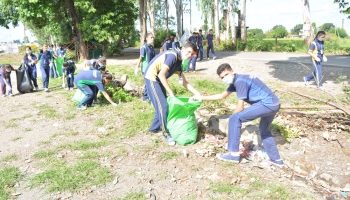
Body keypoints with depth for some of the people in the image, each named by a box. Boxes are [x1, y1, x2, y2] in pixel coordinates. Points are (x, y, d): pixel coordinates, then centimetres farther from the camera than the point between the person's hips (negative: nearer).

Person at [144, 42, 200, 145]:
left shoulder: (179, 62, 10)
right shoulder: (173, 55, -19)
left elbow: (184, 82, 14)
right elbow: (161, 75, -26)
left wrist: (197, 93, 7)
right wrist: (171, 92, -22)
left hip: (158, 79, 10)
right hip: (152, 77, -10)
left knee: (162, 104, 16)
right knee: (163, 106, -9)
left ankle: (154, 128, 32)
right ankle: (166, 133, 4)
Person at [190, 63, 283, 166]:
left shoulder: (240, 81, -14)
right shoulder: (235, 81, 16)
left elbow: (240, 106, -14)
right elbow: (222, 96, 27)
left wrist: (234, 120, 4)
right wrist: (201, 97, 29)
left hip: (267, 104, -10)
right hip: (274, 104, 10)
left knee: (234, 119, -10)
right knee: (263, 129, 31)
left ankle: (234, 154, -3)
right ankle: (276, 159, 37)